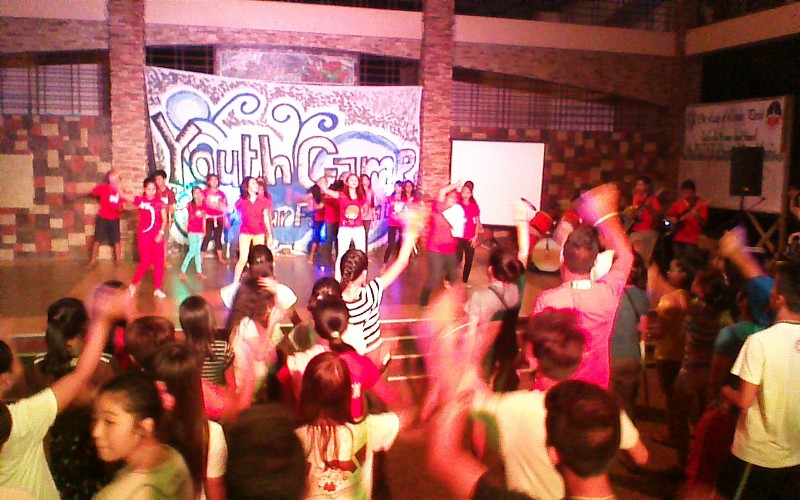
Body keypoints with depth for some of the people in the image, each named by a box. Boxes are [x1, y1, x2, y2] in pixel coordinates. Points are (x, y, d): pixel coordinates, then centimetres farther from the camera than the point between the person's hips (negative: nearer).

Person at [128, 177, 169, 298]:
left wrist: (161, 233, -13)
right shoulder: (139, 200, -2)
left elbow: (164, 219, -3)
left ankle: (157, 289, 12)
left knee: (159, 263, 2)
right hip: (144, 236, -2)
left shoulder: (159, 202, 0)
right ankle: (133, 284, 19)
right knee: (145, 263, -3)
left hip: (157, 236, 2)